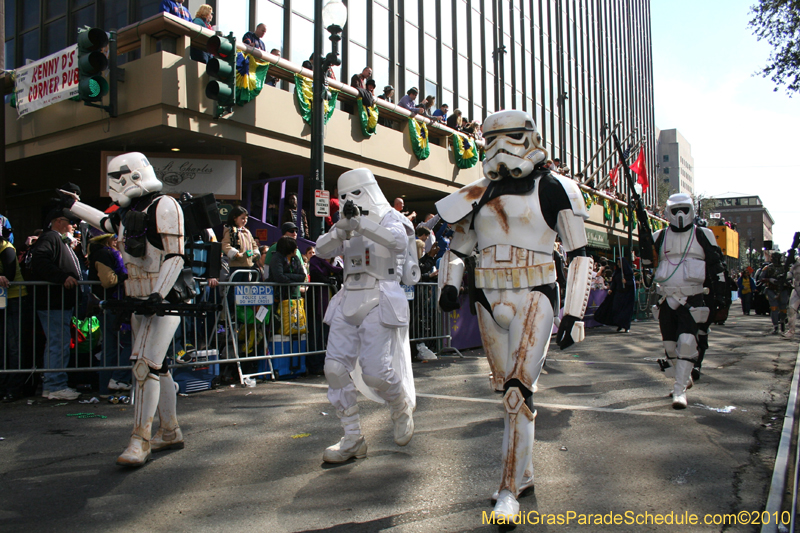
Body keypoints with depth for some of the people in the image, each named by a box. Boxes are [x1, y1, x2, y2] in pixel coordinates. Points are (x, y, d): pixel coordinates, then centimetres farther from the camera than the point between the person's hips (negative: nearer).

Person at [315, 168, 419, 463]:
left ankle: (402, 408, 20)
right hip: (349, 300, 6)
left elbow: (398, 239, -23)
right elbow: (322, 250, 2)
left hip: (380, 301, -6)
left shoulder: (390, 218, 1)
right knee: (335, 367, -4)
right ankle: (352, 441, 7)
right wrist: (342, 228, -16)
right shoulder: (346, 226, 17)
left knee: (374, 371, -13)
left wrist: (361, 223, -33)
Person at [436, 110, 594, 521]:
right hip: (490, 302, 5)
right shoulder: (479, 195, 11)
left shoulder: (553, 189, -2)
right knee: (507, 390, 12)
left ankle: (509, 490, -1)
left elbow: (579, 255, 0)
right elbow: (457, 251, 17)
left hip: (533, 300, -5)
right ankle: (524, 473, 28)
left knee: (518, 391, -12)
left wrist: (574, 314, -6)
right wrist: (449, 284, -3)